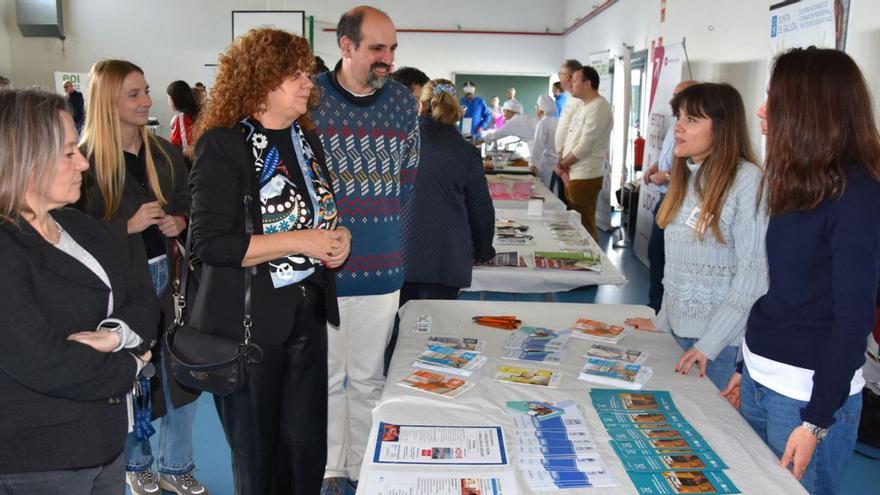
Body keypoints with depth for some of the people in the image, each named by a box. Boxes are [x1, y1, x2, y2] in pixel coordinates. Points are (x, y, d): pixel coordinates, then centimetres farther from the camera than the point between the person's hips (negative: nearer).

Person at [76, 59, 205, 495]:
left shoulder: (164, 152, 5)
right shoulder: (85, 161, -11)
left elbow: (187, 203, 14)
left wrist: (179, 221, -7)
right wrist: (128, 226, -22)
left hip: (168, 282, 5)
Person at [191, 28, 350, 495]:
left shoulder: (307, 138, 9)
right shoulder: (223, 145, -13)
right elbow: (210, 242, -20)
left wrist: (339, 235, -1)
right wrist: (300, 241, -21)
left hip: (309, 312, 6)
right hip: (249, 320, -6)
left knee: (307, 444, 15)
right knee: (257, 451, 11)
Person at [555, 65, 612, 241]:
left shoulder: (598, 108, -15)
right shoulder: (581, 105, 14)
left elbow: (584, 146, -19)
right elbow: (564, 136, 13)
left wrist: (561, 164, -7)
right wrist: (564, 166, 1)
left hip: (585, 178, -9)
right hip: (573, 175, 9)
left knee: (584, 225, -1)